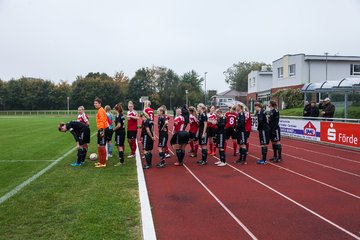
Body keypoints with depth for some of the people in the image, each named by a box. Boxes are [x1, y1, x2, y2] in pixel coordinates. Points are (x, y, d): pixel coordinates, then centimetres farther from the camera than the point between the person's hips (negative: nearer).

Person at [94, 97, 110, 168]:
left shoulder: (101, 110, -13)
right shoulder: (99, 110, 17)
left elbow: (103, 121, -20)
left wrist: (102, 131, -25)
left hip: (103, 130, -10)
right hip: (101, 130, 10)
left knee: (102, 146, -6)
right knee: (99, 146, 15)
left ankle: (103, 163, 1)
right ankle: (100, 161, 26)